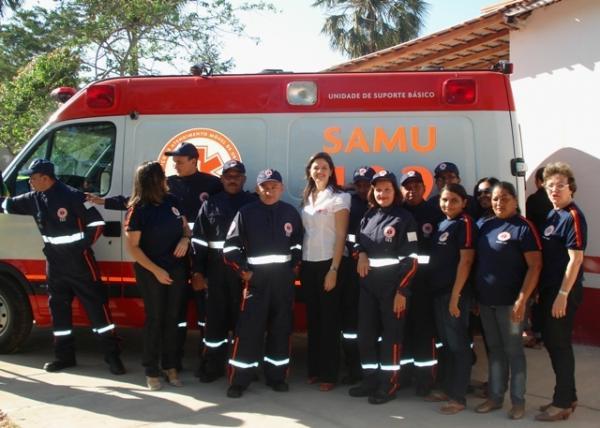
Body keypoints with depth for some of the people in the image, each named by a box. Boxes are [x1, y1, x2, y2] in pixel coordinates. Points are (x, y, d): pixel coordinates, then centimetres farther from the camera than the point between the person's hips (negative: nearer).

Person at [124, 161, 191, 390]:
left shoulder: (172, 201, 1)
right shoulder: (138, 210, -13)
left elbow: (185, 226, 14)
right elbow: (133, 247, -13)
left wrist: (185, 239, -9)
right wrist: (155, 270, -17)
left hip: (177, 268, 5)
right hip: (150, 272, -4)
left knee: (172, 318, 10)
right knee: (154, 319, 3)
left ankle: (170, 366, 22)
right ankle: (152, 371, 15)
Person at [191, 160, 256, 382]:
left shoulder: (254, 203, 3)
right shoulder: (211, 204, 9)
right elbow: (198, 239, 6)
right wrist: (197, 272, 0)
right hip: (216, 269, 2)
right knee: (215, 317, 6)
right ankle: (213, 366, 18)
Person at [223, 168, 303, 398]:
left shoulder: (291, 213, 4)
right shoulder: (246, 213, -3)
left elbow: (299, 243, 14)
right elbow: (230, 247, -2)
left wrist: (295, 266, 4)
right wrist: (244, 272, -7)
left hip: (283, 279, 3)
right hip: (256, 277, -2)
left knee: (281, 328, 9)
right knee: (248, 329, -3)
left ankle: (277, 376, 23)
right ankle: (239, 380, 6)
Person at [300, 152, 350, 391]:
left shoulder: (339, 198, -5)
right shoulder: (306, 198, 11)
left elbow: (340, 236, -9)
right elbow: (303, 232, 12)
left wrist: (334, 269, -15)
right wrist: (297, 263, 5)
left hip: (327, 263, -5)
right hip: (308, 263, 5)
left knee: (329, 320, 0)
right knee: (312, 318, 11)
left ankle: (329, 374, 9)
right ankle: (314, 369, 20)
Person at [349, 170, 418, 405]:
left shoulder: (404, 218, -8)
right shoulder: (368, 216, 10)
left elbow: (410, 258, -12)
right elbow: (358, 241, 25)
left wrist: (402, 290, -16)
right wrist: (361, 253, 1)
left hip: (392, 284, -6)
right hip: (368, 283, 6)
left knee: (391, 334, 2)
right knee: (365, 332, 9)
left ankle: (389, 384, 12)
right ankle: (370, 379, 21)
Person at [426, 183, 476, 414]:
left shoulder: (465, 223, -9)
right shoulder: (441, 224, 14)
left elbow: (465, 261, -15)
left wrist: (455, 296, -18)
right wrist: (436, 290, 10)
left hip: (455, 292, -8)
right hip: (438, 291, 8)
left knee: (458, 345, 1)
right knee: (445, 343, 15)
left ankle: (458, 397, 9)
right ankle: (447, 388, 27)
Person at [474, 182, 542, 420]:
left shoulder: (523, 227, -10)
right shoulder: (486, 226, 9)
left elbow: (535, 266, -14)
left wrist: (522, 300, -19)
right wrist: (475, 295, 10)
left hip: (510, 302, -6)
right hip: (486, 301, 6)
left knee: (513, 351, 4)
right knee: (494, 350, 14)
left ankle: (518, 401, 17)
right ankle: (495, 397, 25)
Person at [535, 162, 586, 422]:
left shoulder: (573, 217, -14)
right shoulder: (552, 215, 12)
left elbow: (576, 258, -19)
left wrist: (563, 295, -20)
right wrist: (541, 289, 15)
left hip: (564, 290, -9)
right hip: (550, 288, 9)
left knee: (560, 344, -1)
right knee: (551, 341, 15)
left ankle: (563, 403, 11)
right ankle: (567, 396, 28)